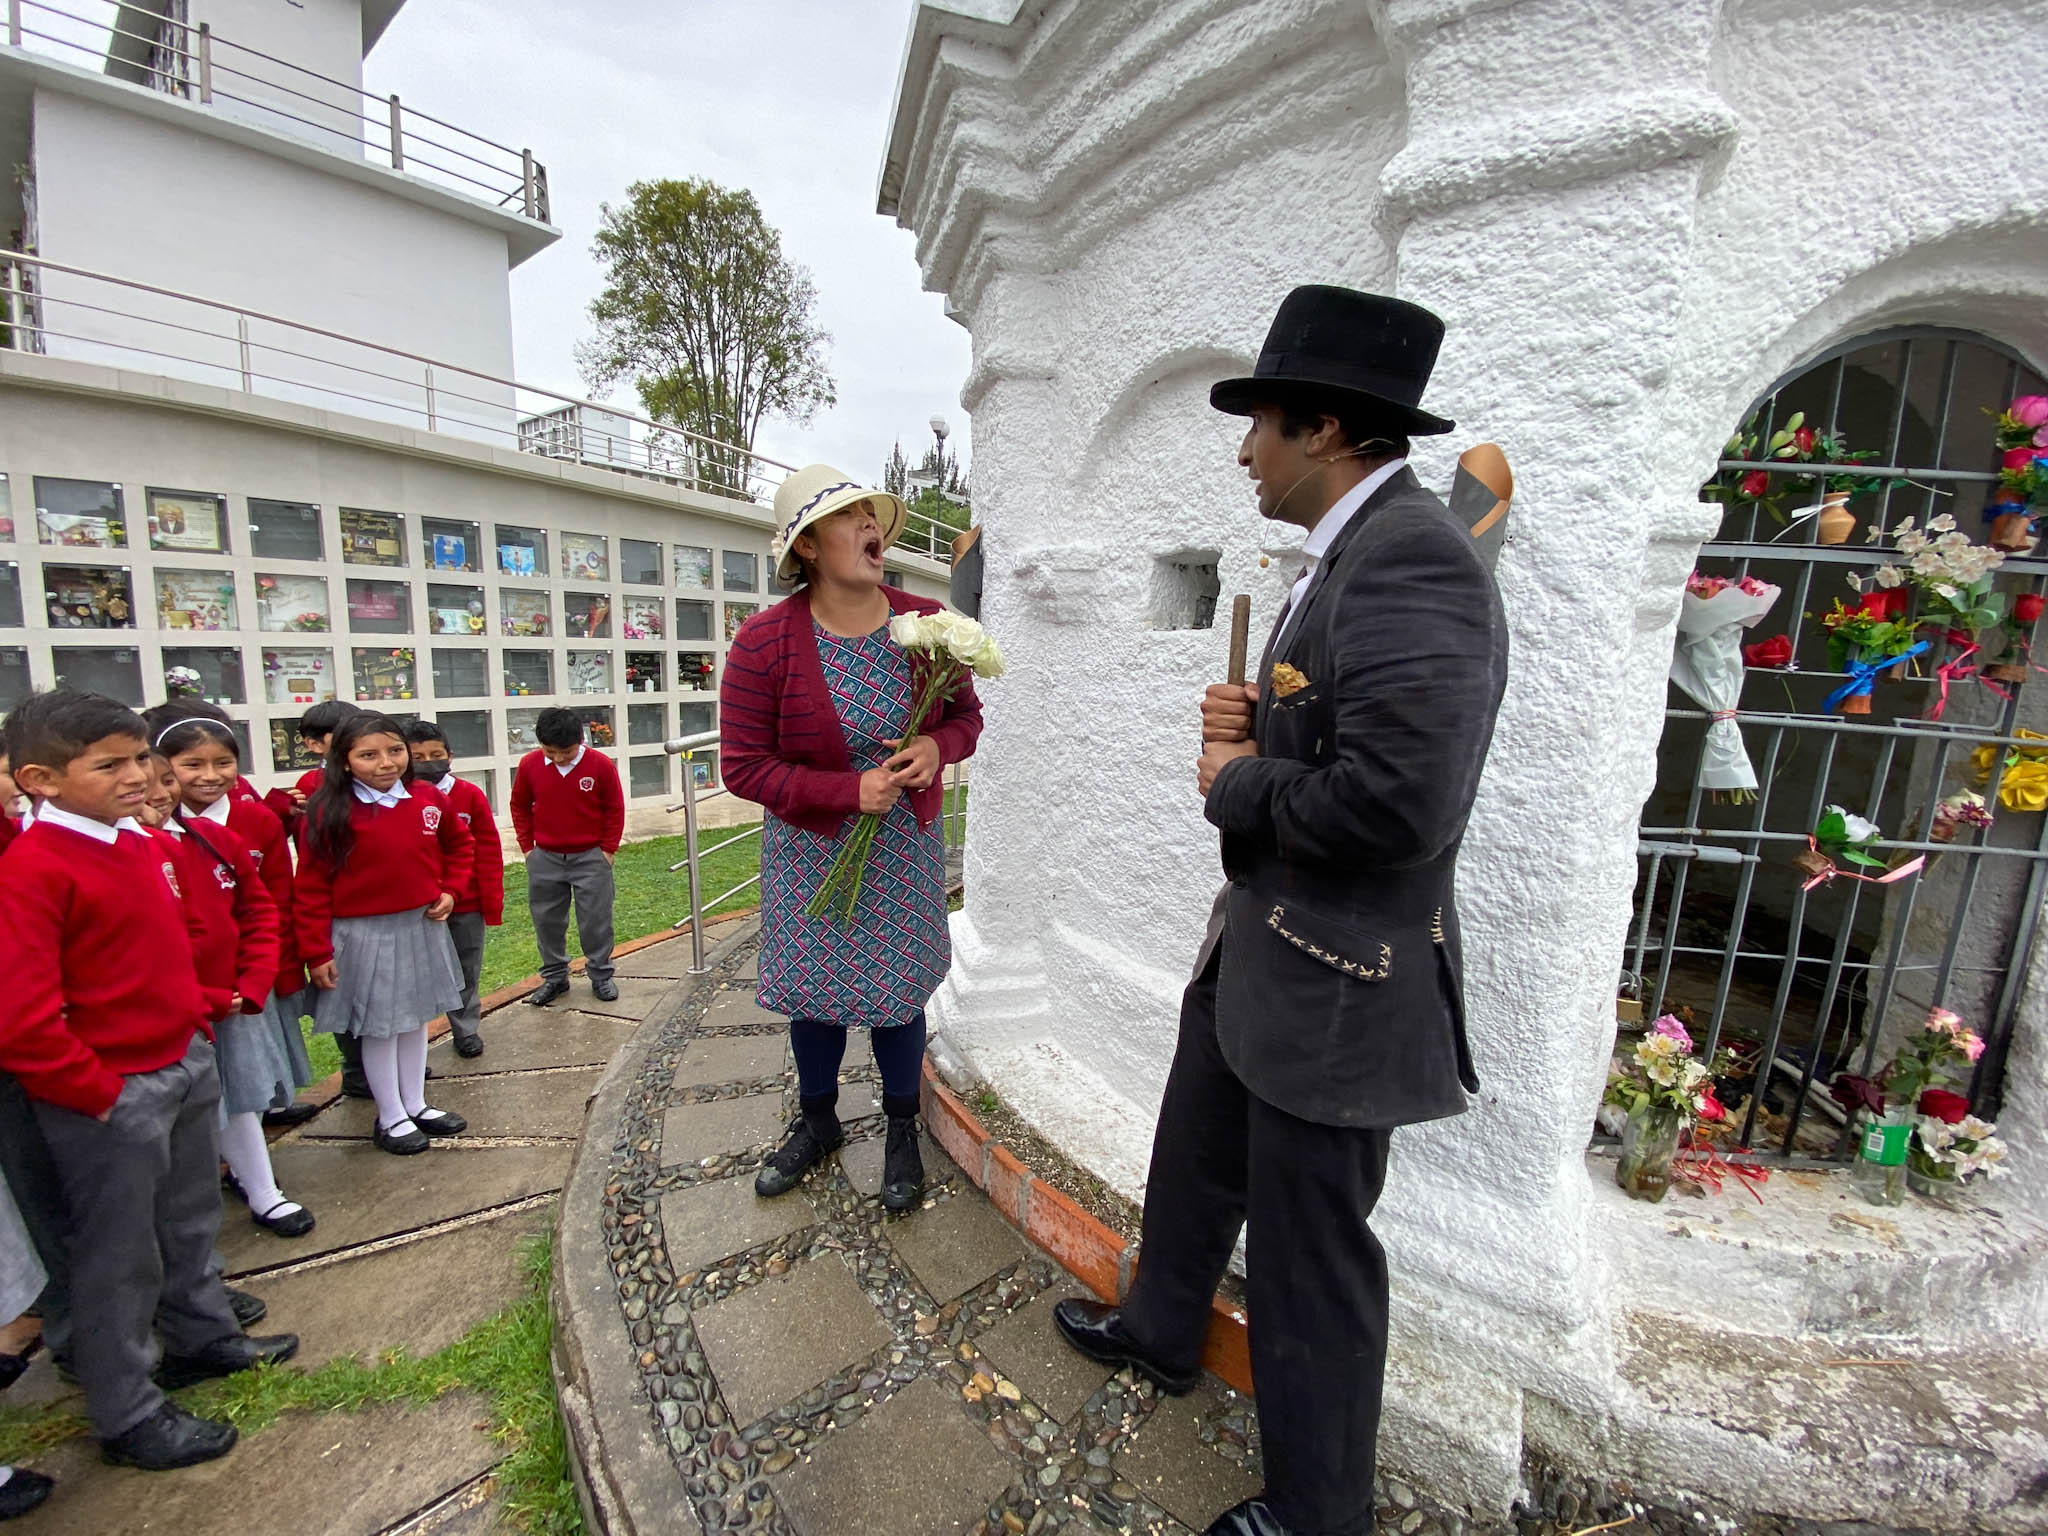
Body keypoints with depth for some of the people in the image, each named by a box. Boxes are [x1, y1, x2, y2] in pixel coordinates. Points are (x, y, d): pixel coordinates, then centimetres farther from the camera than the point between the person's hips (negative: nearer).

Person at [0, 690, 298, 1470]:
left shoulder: (150, 843, 3)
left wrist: (197, 1025, 13)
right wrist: (94, 1091, -16)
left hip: (185, 1065, 8)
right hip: (109, 1097, -7)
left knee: (190, 1220, 24)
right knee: (119, 1255, 11)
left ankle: (204, 1338, 45)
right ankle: (128, 1416, 30)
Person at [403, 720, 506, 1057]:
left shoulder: (470, 795, -4)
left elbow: (489, 852, -2)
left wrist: (493, 902, -3)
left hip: (467, 905, 1)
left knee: (466, 972, 13)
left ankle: (467, 1031, 29)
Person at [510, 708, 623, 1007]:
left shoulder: (600, 764, -12)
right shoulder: (529, 764, -6)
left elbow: (615, 809, -3)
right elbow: (520, 807, 8)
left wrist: (608, 849, -4)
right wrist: (527, 847, 4)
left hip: (590, 857, -2)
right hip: (545, 859, 3)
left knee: (596, 919, 4)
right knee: (547, 920, 11)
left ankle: (601, 976, 18)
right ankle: (554, 977, 26)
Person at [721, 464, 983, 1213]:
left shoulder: (926, 623, -8)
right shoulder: (764, 643, -17)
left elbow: (966, 714, 3)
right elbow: (744, 766, -15)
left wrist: (938, 746, -20)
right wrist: (851, 791, -24)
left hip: (904, 843, 1)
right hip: (811, 847, -1)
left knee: (897, 988, 11)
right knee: (812, 988, 14)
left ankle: (903, 1131, 35)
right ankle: (817, 1121, 41)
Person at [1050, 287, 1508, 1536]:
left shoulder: (1413, 560, -23)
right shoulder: (1347, 554, 11)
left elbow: (1395, 800, -33)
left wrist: (1233, 789, -16)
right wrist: (1245, 726, -2)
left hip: (1335, 979, -10)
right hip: (1258, 943, 10)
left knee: (1309, 1247, 12)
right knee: (1194, 1159, 27)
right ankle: (1161, 1331, 56)